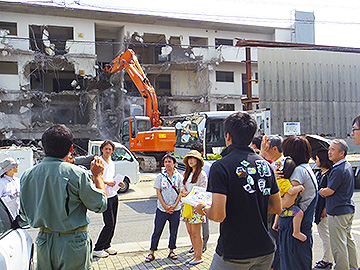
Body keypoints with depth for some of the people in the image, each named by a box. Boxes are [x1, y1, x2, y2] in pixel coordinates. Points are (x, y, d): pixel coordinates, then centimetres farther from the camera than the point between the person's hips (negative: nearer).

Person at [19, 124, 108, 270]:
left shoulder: (27, 175, -2)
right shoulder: (77, 174, -19)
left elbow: (25, 216, 8)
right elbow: (100, 205, -8)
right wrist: (97, 175, 2)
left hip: (44, 243, 5)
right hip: (74, 245, -5)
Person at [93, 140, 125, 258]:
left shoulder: (112, 163, 16)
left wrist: (118, 183, 7)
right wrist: (106, 182, -24)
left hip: (114, 195, 8)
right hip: (105, 196, -7)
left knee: (113, 223, 10)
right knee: (109, 224, -9)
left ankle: (107, 245, 24)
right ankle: (97, 249, 4)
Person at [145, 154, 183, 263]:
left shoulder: (179, 176, 2)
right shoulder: (160, 176, 1)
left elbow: (181, 192, 1)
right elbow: (158, 192, -2)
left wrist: (174, 205, -10)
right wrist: (165, 206, -10)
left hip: (175, 210, 1)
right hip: (162, 209, -1)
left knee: (173, 232, 9)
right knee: (157, 231, 3)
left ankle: (171, 251, 25)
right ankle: (152, 253, 13)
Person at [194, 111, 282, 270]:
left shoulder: (221, 167, -16)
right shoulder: (265, 165, 3)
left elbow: (218, 215, -21)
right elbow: (277, 208, 10)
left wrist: (203, 209, -1)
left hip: (234, 255, -6)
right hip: (265, 251, 6)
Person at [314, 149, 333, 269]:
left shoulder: (330, 173, -14)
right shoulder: (319, 173, 15)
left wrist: (326, 208, -19)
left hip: (324, 208, -9)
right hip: (317, 207, 9)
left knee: (325, 234, -2)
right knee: (322, 234, 14)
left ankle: (327, 260, 8)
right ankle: (326, 258, 23)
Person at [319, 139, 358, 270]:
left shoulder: (338, 170, -23)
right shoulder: (348, 165, 10)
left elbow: (329, 191, -18)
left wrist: (321, 192, 1)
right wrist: (325, 191, 9)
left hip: (338, 212, -11)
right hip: (348, 209, 11)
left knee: (338, 245, -2)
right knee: (349, 240, 20)